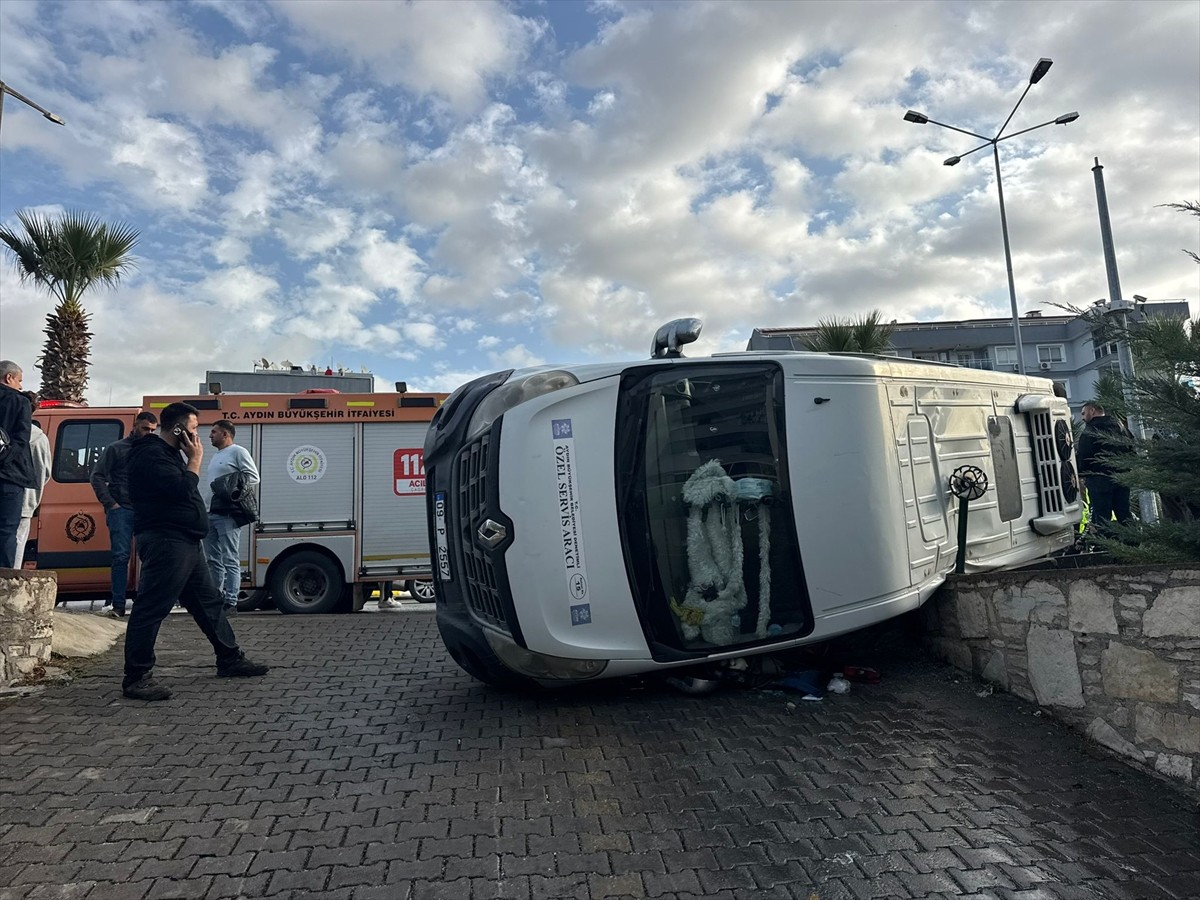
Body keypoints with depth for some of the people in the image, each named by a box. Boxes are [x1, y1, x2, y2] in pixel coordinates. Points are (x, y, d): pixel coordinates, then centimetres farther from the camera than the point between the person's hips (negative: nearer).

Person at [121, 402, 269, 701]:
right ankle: (136, 677, 1)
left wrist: (192, 459, 14)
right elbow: (181, 489, -22)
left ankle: (230, 659, 24)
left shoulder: (171, 453, 21)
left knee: (209, 602, 15)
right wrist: (195, 459, -11)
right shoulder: (150, 454, -12)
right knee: (150, 609, -6)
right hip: (165, 542, -11)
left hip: (187, 542, 11)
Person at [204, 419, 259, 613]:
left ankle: (231, 602, -7)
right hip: (211, 513, 9)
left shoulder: (238, 452, -4)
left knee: (230, 560, -8)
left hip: (228, 514, -9)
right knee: (213, 559, 13)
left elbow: (253, 477, -12)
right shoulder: (215, 456, 23)